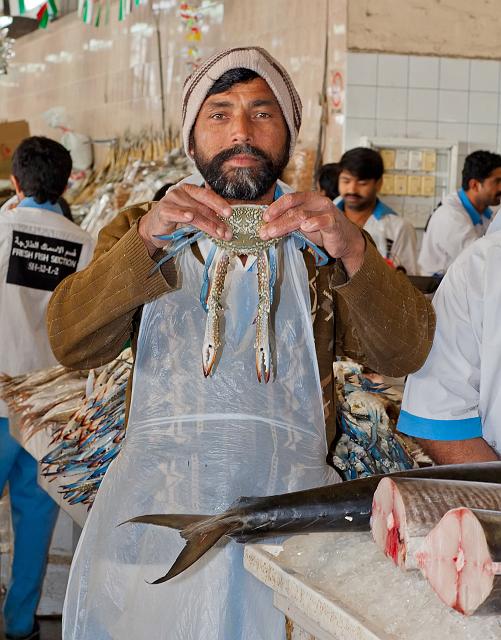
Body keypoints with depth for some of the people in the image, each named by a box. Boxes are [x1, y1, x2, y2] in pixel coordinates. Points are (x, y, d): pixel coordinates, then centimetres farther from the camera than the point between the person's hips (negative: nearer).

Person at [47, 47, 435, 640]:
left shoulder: (322, 239, 14)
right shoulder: (141, 230, 14)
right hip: (158, 487, 0)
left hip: (290, 482, 0)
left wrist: (352, 251, -17)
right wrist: (145, 240, -17)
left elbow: (403, 353, 0)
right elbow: (70, 343, -2)